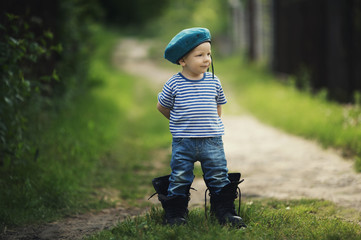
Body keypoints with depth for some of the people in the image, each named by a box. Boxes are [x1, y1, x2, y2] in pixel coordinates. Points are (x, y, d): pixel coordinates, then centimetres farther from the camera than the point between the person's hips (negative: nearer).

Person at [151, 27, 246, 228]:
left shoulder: (213, 82, 2)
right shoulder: (174, 84, -7)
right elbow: (162, 106, 8)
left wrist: (211, 126, 11)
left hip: (212, 142, 2)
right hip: (183, 143, -2)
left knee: (219, 178, 5)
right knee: (179, 180, 4)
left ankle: (226, 212, 15)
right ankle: (175, 215, 16)